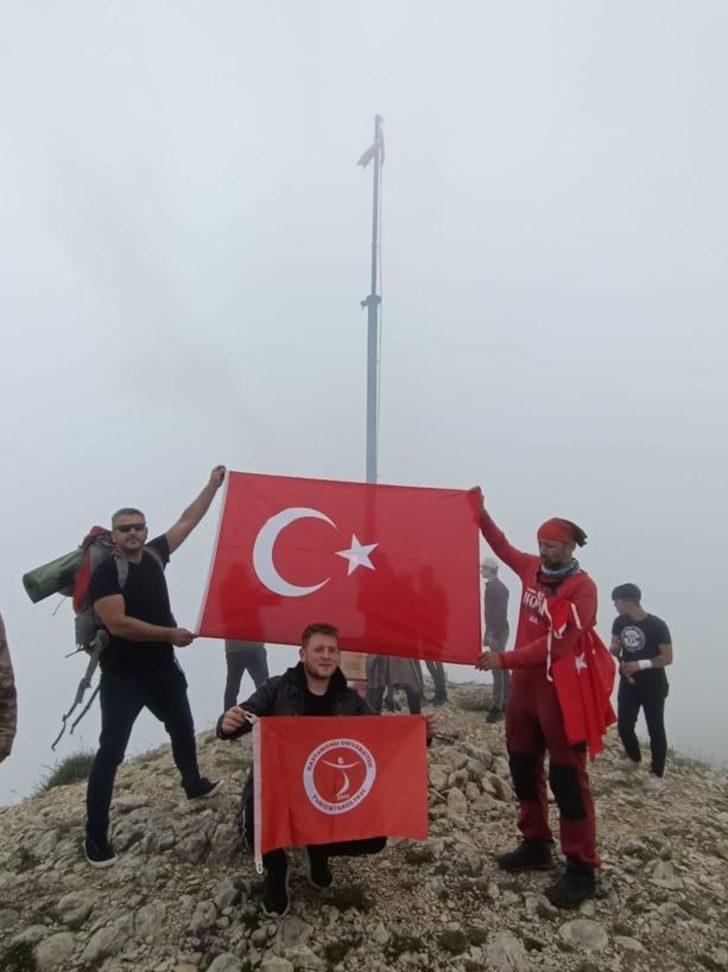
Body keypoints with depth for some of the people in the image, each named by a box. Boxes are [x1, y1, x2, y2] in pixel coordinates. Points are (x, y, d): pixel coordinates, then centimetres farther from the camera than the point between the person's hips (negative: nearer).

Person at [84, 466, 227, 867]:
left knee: (183, 729, 24)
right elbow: (118, 624, -26)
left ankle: (195, 786, 49)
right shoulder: (105, 574, -18)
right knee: (111, 751, 0)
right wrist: (170, 634, -22)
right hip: (123, 678, -7)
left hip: (163, 669, 7)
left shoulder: (154, 554, -1)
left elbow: (188, 520, 6)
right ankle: (96, 837, 12)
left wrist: (213, 485, 7)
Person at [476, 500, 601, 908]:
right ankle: (536, 846, 30)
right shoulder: (533, 568, 5)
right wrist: (480, 513, 14)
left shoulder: (582, 587, -16)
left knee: (567, 776, -1)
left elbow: (558, 644, -23)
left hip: (560, 689, -7)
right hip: (525, 682, 8)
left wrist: (505, 659, -23)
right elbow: (502, 546, 23)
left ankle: (582, 869, 10)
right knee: (524, 766, 15)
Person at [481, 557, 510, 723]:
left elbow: (501, 613, -22)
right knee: (502, 668, 15)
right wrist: (487, 634, 18)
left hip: (498, 633, -10)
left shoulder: (499, 588, -16)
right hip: (494, 631, 10)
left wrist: (494, 636, -23)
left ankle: (497, 708, -7)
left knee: (497, 670, -9)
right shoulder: (491, 586, 12)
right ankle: (506, 702, 24)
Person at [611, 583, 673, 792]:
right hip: (628, 684, 5)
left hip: (653, 687, -5)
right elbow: (615, 648, 8)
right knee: (624, 725, 9)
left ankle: (656, 774, 16)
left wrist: (640, 664, -24)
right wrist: (613, 649, -17)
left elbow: (668, 658, -15)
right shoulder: (619, 622, -3)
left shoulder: (657, 625, -18)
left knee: (655, 729, 3)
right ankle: (633, 758, 36)